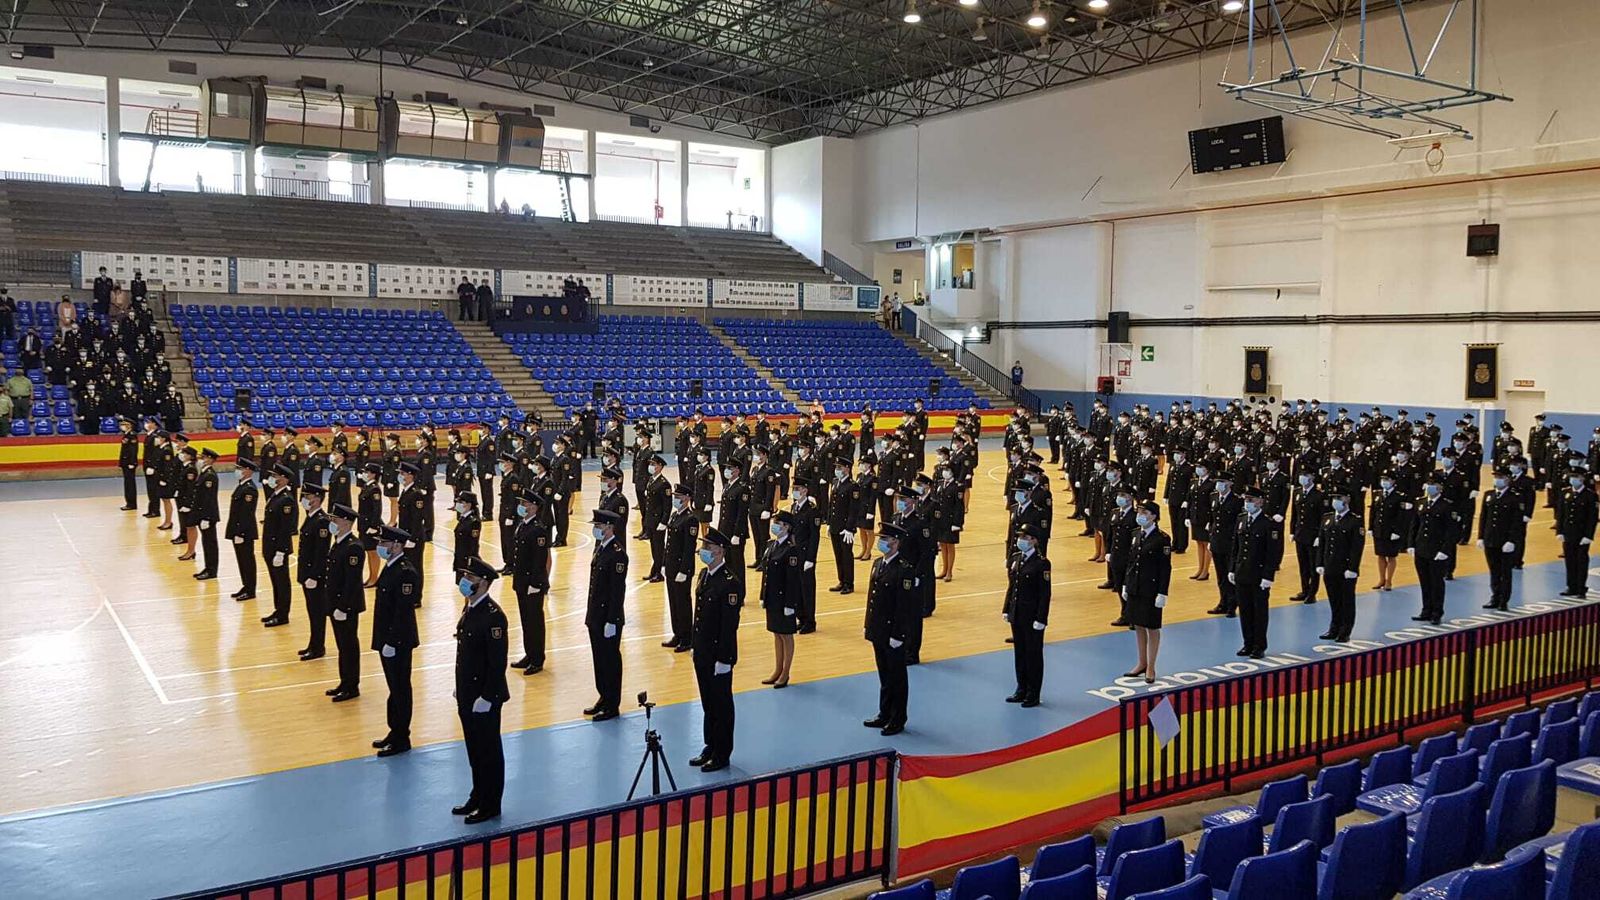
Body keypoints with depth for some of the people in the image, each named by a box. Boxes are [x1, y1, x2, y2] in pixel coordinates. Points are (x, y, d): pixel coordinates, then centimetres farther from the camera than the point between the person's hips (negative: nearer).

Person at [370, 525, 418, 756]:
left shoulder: (405, 573, -21)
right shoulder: (390, 567, 9)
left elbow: (403, 611, -23)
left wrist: (392, 642, -22)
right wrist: (383, 639, 16)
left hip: (398, 641, -9)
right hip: (386, 639, 9)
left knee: (400, 688, 2)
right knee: (394, 687, 18)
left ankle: (401, 739, 12)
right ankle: (395, 732, 29)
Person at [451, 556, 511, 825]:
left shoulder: (492, 616, -22)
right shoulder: (470, 609, 7)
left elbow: (498, 662, -23)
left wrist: (487, 697, -21)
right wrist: (461, 690, 15)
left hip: (485, 697, -9)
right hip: (468, 694, 9)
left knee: (488, 751, 5)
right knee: (474, 749, 19)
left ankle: (490, 805, 17)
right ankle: (478, 797, 33)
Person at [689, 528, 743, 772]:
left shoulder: (730, 583, -21)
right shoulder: (704, 574, 7)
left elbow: (730, 624, -21)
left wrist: (724, 659, -20)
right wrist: (697, 648, 16)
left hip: (719, 656, -8)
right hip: (702, 653, 8)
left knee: (721, 705, 6)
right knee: (708, 703, 18)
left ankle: (722, 754, 18)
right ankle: (710, 747, 31)